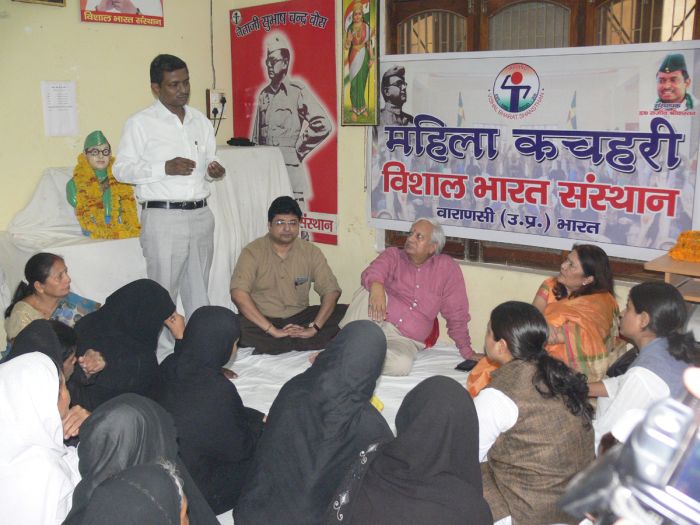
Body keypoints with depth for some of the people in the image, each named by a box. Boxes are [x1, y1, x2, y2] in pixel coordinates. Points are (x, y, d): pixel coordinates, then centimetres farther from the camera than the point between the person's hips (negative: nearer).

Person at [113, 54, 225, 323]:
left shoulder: (201, 121, 14)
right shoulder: (140, 123, -3)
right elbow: (121, 169, -5)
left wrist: (213, 170, -1)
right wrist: (165, 168, -17)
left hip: (200, 214, 5)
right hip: (163, 217, -5)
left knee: (199, 291, 12)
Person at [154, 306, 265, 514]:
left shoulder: (170, 366, -10)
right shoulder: (217, 391, -33)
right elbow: (239, 447, -15)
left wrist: (259, 417, 12)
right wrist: (260, 425, 5)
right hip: (195, 491, -7)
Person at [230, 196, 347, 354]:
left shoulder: (310, 252, 1)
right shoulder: (253, 252, -8)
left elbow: (331, 291, -6)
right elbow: (238, 294, -22)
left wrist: (314, 328, -21)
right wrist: (272, 330, -28)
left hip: (299, 318, 3)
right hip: (262, 320, -3)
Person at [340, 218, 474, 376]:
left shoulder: (447, 267, 6)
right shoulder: (393, 255, 5)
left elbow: (456, 315, 10)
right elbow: (373, 271, -18)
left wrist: (467, 352, 10)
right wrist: (376, 285, -42)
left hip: (403, 339, 0)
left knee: (401, 364, -35)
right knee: (369, 291, -31)